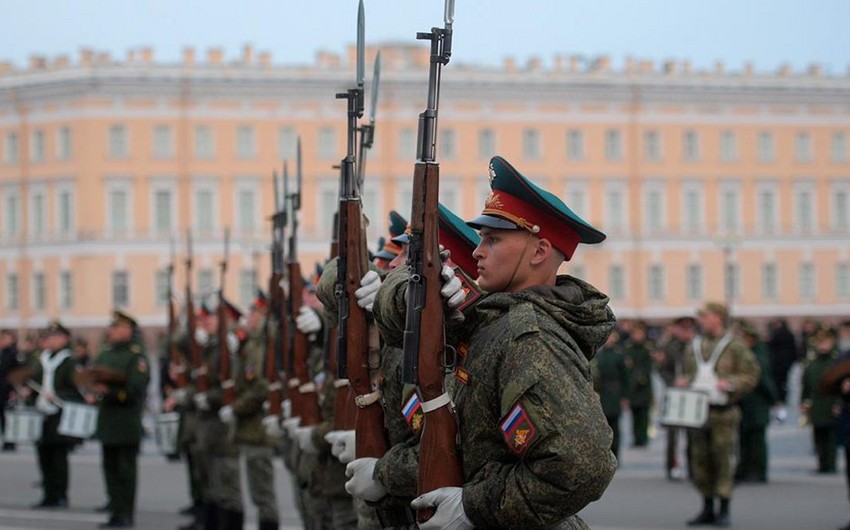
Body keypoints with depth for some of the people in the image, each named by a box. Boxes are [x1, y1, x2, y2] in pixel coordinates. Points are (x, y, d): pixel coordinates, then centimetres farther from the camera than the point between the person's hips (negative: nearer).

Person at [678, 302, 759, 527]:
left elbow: (751, 375, -3)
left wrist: (730, 383, -18)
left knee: (723, 460, -4)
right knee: (700, 460, 6)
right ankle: (707, 510, 16)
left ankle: (724, 511, 4)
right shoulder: (694, 347, 14)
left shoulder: (734, 347, -2)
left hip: (723, 412, -5)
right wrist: (684, 382, 4)